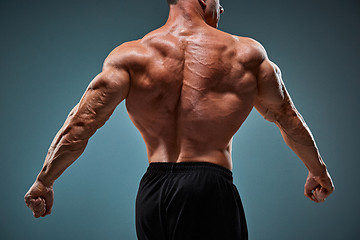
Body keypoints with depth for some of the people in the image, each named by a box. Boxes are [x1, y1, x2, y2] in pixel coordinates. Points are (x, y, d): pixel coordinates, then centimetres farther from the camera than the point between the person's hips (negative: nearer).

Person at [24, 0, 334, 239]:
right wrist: (318, 170, 32)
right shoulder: (247, 54, 4)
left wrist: (44, 182, 11)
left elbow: (81, 124, -2)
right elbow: (287, 118, 17)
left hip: (152, 191, 3)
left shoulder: (131, 56, 3)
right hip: (210, 190, -3)